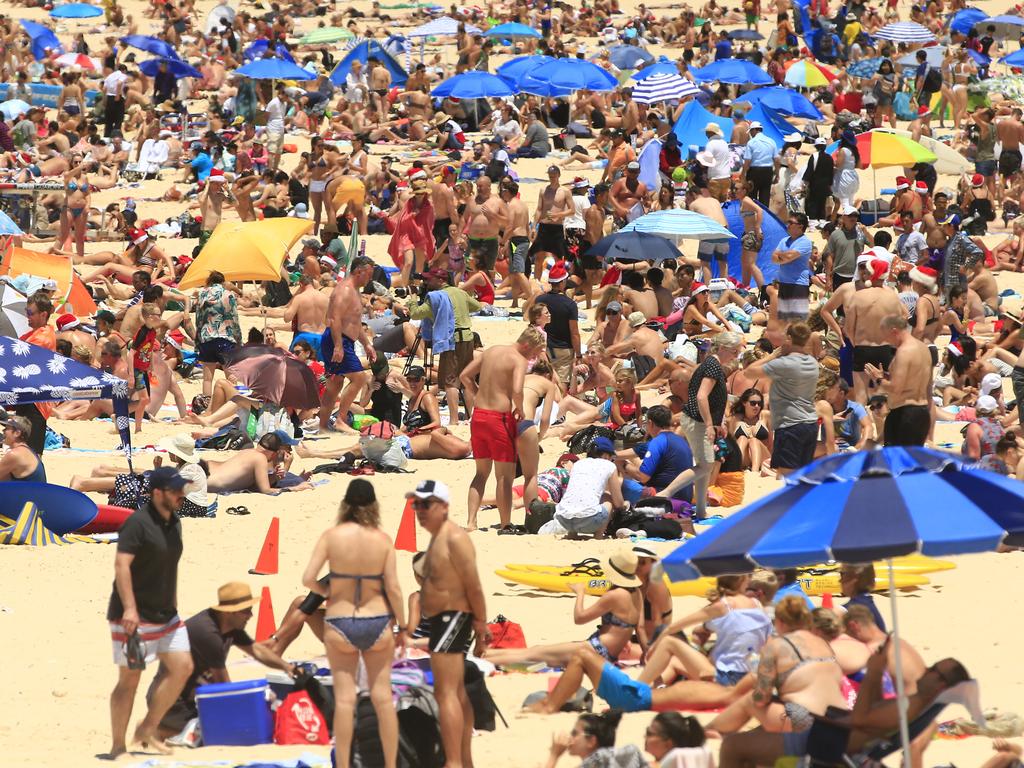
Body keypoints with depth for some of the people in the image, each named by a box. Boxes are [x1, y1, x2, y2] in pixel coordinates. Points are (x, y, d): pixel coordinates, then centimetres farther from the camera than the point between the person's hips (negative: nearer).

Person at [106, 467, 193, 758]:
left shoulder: (173, 523, 11)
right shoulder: (138, 523, -16)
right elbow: (121, 564, -23)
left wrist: (172, 607, 21)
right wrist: (129, 608, -29)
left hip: (164, 614, 8)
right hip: (134, 616, -8)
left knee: (182, 666, 1)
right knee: (130, 678, -4)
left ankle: (148, 729, 12)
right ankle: (118, 746, 5)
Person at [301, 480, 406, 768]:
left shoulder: (331, 536, -9)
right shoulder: (383, 539, -7)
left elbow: (308, 579, -13)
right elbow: (393, 588, -7)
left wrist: (325, 592, 8)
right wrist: (402, 628, 4)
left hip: (340, 624, -1)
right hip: (377, 623, 1)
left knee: (344, 699, 4)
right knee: (382, 696, 9)